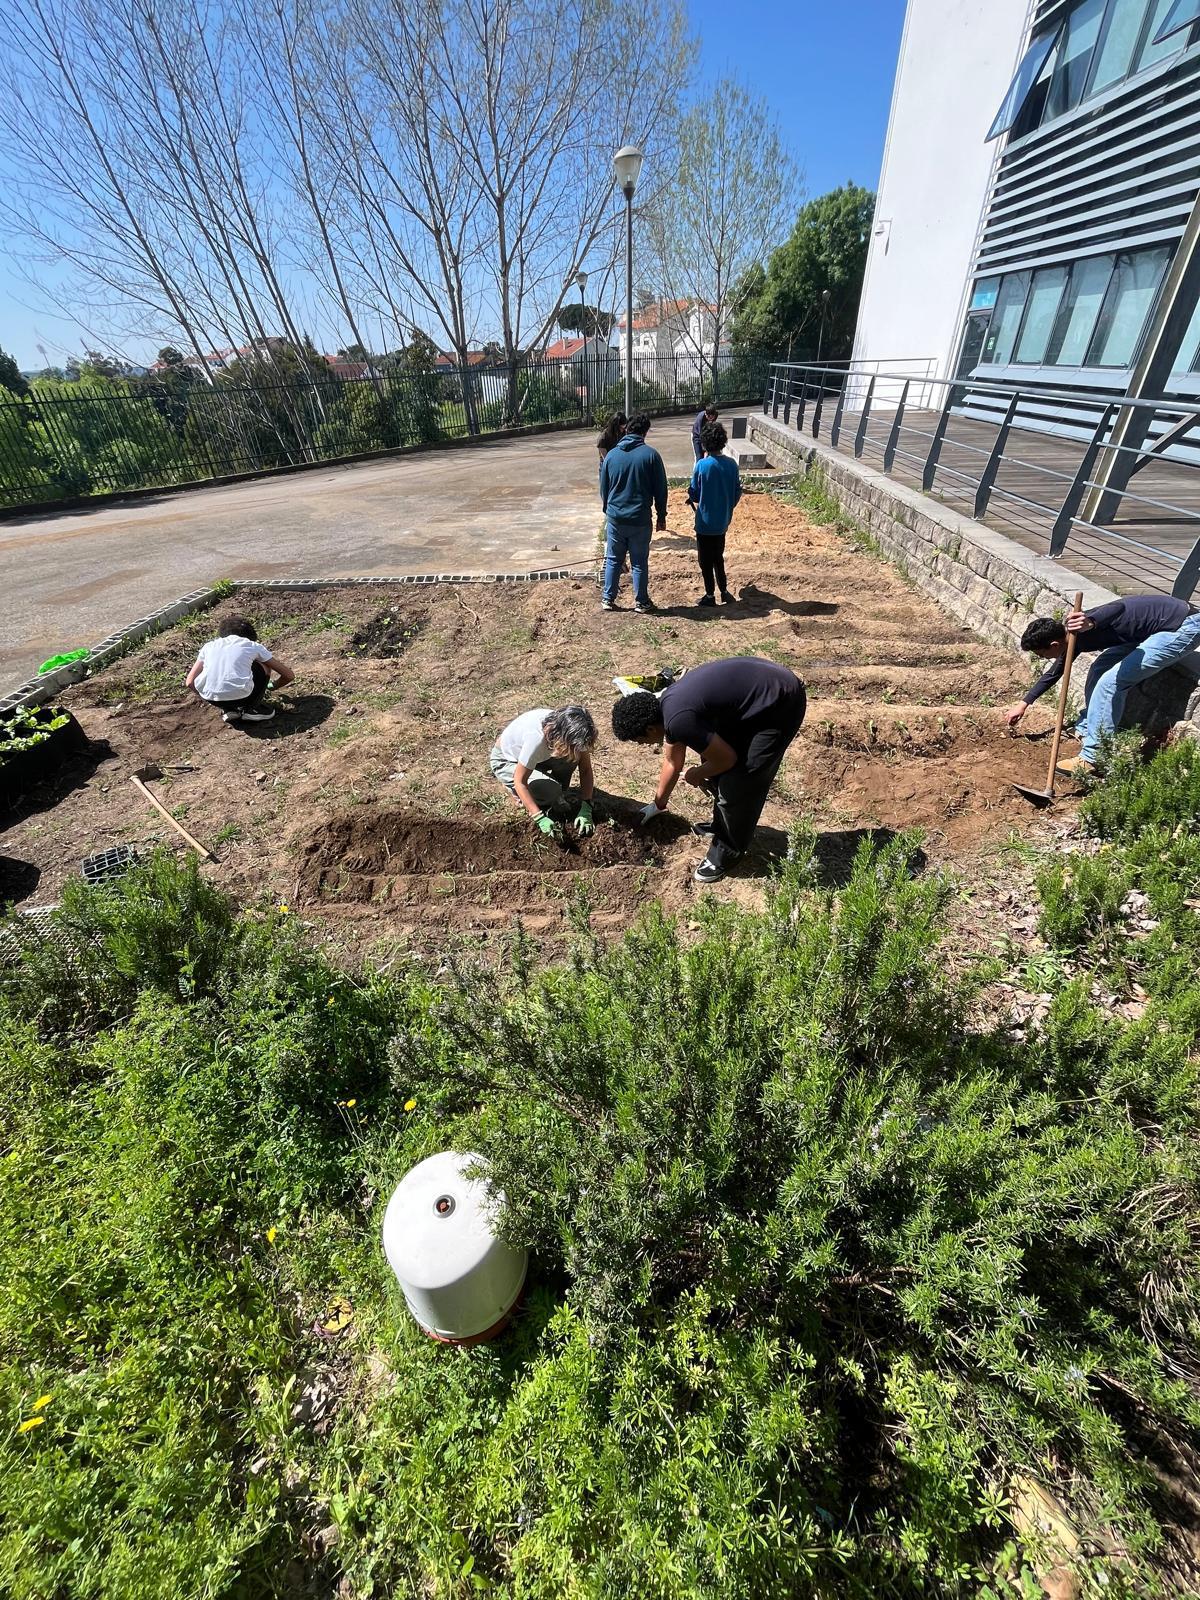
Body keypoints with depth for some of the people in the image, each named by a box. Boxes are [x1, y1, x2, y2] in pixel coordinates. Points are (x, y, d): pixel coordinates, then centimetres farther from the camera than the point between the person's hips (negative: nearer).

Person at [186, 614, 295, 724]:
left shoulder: (209, 646, 23)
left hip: (209, 696, 2)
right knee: (264, 668, 25)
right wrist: (272, 686, 41)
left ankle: (229, 710, 19)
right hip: (239, 695, -2)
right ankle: (251, 709, 16)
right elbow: (289, 675, 20)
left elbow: (190, 682, 16)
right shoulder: (253, 645, 18)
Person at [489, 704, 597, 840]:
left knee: (572, 755, -22)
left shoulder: (570, 733, -24)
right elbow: (520, 782, -34)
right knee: (550, 790, -29)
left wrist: (586, 808, -25)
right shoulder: (536, 737, -41)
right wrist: (540, 818, -38)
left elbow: (586, 770, -16)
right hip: (505, 761, -5)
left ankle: (558, 798, 1)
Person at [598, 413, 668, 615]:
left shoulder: (611, 455, 1)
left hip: (615, 517, 2)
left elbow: (603, 488, 10)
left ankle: (608, 599, 17)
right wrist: (661, 516, 6)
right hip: (640, 519, -2)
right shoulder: (651, 455, -6)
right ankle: (641, 602, 15)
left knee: (613, 560, 13)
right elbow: (660, 489, -3)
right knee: (639, 562, 8)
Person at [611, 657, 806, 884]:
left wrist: (697, 775, 5)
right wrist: (658, 804, 32)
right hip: (758, 684, 10)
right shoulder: (664, 704, 5)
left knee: (739, 783, -4)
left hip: (780, 702, -9)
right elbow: (673, 762, 21)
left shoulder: (678, 720, -25)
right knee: (715, 765, 16)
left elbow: (727, 758, -14)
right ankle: (722, 824, 35)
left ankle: (728, 852, 15)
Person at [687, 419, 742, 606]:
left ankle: (710, 595, 13)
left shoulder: (702, 465, -17)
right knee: (718, 557, 20)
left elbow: (693, 493, -10)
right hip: (723, 521, 5)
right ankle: (724, 591, 24)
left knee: (706, 560, 7)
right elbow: (737, 491, 5)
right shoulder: (731, 464, -2)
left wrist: (693, 498, 13)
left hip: (705, 521, -5)